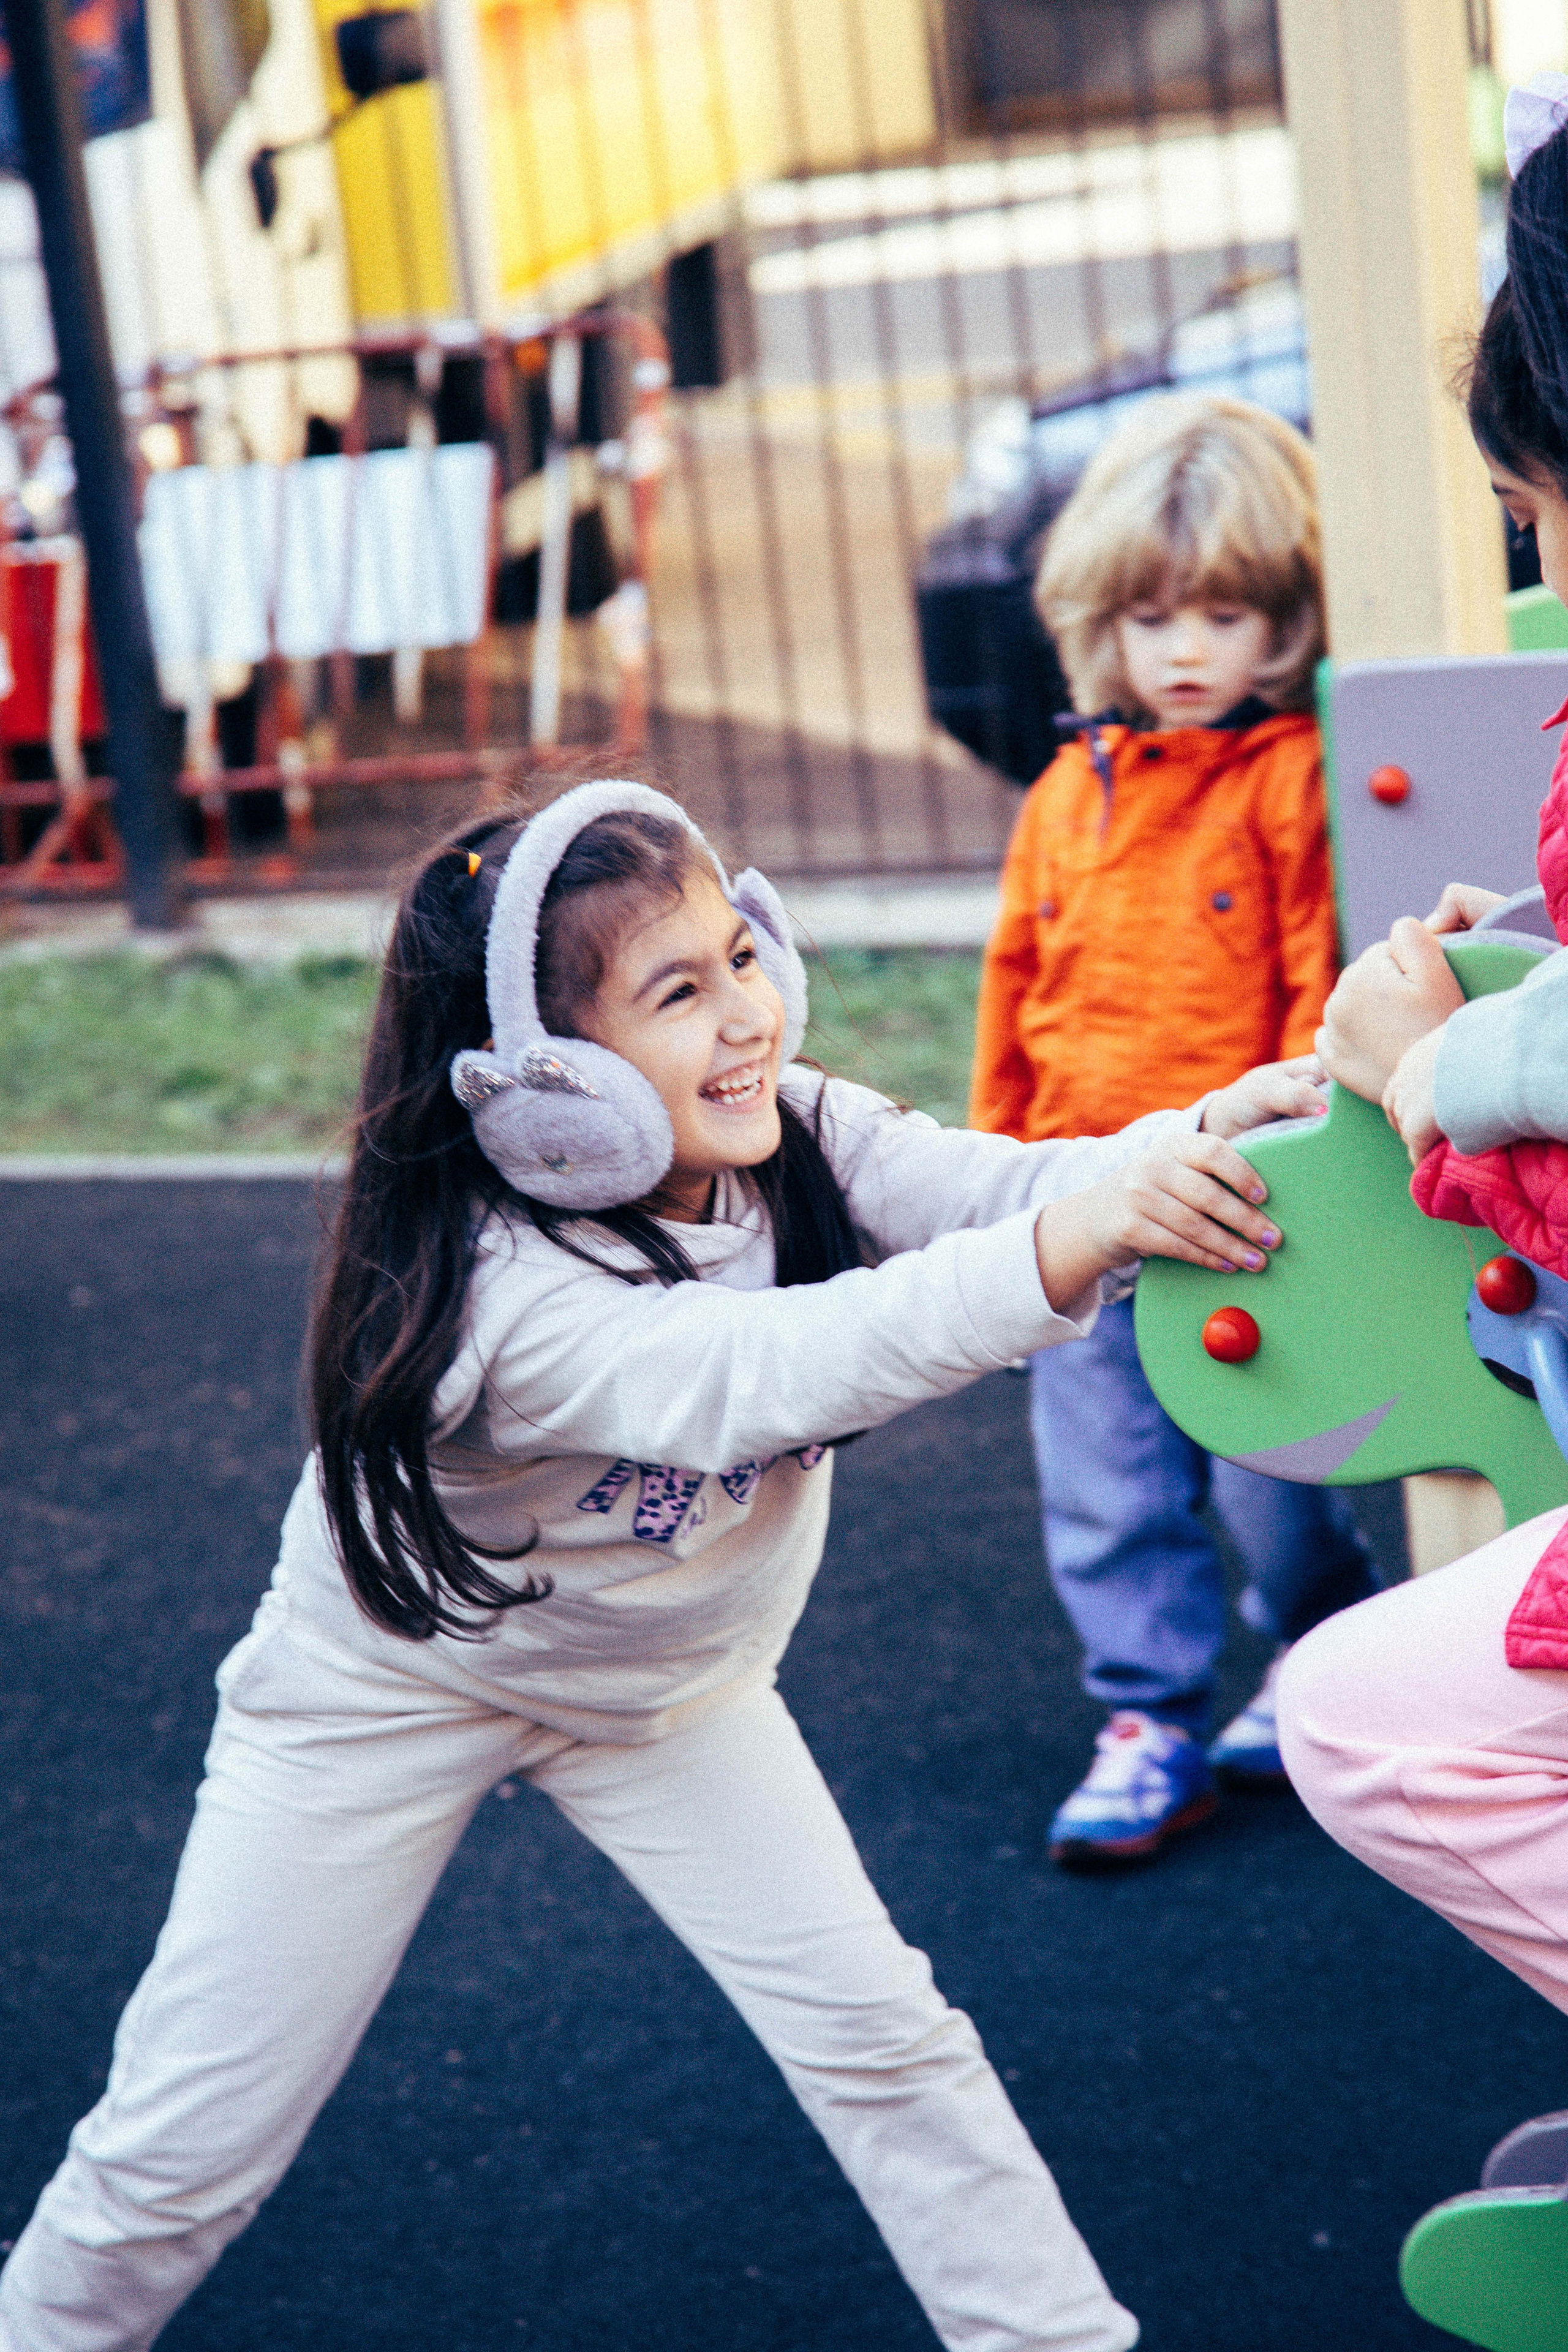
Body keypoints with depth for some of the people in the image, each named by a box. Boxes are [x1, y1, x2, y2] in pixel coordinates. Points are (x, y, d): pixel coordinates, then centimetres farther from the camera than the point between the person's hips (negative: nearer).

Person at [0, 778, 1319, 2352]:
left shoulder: (794, 1139, -19)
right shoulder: (492, 1289, -37)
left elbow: (1004, 1187, -31)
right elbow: (766, 1374, -51)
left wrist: (1207, 1144, -52)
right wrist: (1057, 1253, -63)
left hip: (665, 1679, 5)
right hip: (398, 1677, -4)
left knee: (877, 2031, -2)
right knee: (191, 2141, 3)